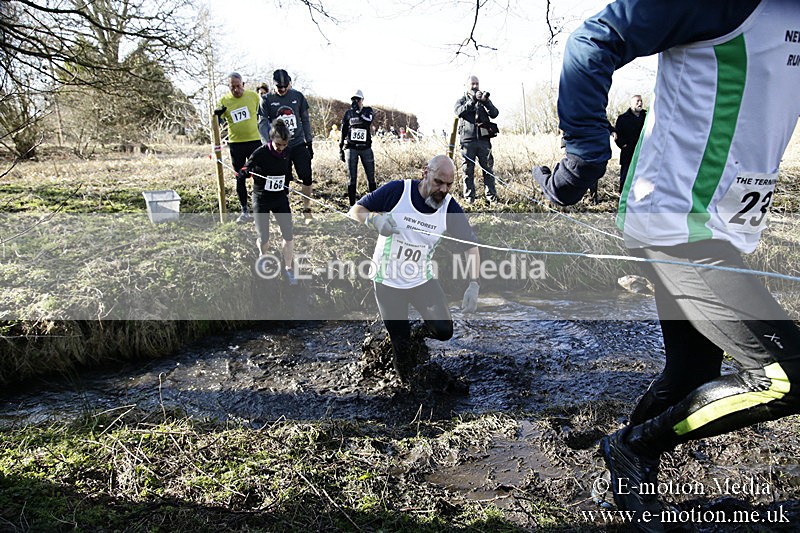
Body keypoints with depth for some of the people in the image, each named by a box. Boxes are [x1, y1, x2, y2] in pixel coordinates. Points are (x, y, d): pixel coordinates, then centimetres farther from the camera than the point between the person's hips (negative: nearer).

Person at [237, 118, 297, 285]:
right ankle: (263, 256, 33)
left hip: (280, 198, 4)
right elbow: (244, 172, -8)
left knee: (289, 234, -5)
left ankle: (288, 269, 9)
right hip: (261, 199, -3)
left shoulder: (286, 152, -2)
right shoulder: (260, 154, -16)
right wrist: (245, 172, -30)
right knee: (263, 238, -1)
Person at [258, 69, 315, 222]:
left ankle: (307, 210, 11)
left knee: (307, 177, -4)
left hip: (299, 145, 1)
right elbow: (262, 123, -9)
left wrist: (309, 142, 8)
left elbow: (305, 120, 10)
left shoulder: (298, 96, 4)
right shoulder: (267, 99, -1)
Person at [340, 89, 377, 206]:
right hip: (351, 148, 0)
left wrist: (358, 111, -25)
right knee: (352, 178, -1)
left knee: (371, 177, 3)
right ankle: (352, 204, 5)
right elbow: (343, 132, 10)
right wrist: (341, 149, 6)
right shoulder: (348, 113, 7)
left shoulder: (368, 111, 5)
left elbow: (368, 121, -18)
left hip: (366, 148, 0)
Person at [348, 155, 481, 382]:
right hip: (387, 281, -2)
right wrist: (374, 218, -34)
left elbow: (471, 246, -8)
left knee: (444, 331, -10)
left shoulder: (450, 208, -11)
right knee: (401, 346, 3)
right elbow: (355, 210, -11)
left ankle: (424, 331, 27)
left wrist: (473, 284, -22)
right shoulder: (396, 191, -18)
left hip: (423, 280, 2)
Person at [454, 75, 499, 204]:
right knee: (468, 170, 0)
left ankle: (491, 196, 4)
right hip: (467, 140, -1)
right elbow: (459, 112, -10)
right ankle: (469, 197, 7)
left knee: (488, 169, 0)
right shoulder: (461, 100, 13)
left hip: (484, 140, 1)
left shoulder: (484, 100, 17)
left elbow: (494, 114, 1)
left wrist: (485, 101, -13)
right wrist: (473, 100, -19)